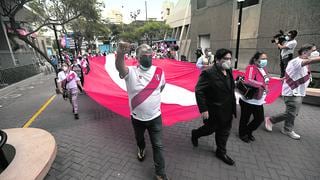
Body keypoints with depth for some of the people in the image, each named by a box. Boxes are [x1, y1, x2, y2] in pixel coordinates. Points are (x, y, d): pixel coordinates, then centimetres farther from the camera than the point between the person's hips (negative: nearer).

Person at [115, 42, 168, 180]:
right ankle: (141, 149, 63)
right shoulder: (131, 71, -17)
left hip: (155, 117, 1)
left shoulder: (159, 71, -7)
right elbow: (119, 67, -41)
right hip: (137, 117, 0)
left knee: (158, 145, 10)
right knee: (139, 138, 28)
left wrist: (152, 97, 6)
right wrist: (120, 53, -60)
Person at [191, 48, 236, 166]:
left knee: (224, 132, 18)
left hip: (227, 110, 7)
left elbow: (230, 88, 13)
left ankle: (221, 152, 40)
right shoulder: (208, 73, -22)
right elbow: (199, 91, -22)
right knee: (210, 129, 13)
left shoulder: (229, 71, 3)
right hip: (214, 111, -7)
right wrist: (203, 109, -22)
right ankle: (195, 134, 44)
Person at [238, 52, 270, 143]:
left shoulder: (263, 69, 9)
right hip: (248, 100, -8)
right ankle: (243, 134, 34)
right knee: (245, 118, 10)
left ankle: (248, 131, 40)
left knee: (260, 119, 16)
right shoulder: (251, 68, -19)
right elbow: (248, 80, -35)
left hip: (258, 101, 9)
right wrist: (262, 85, -28)